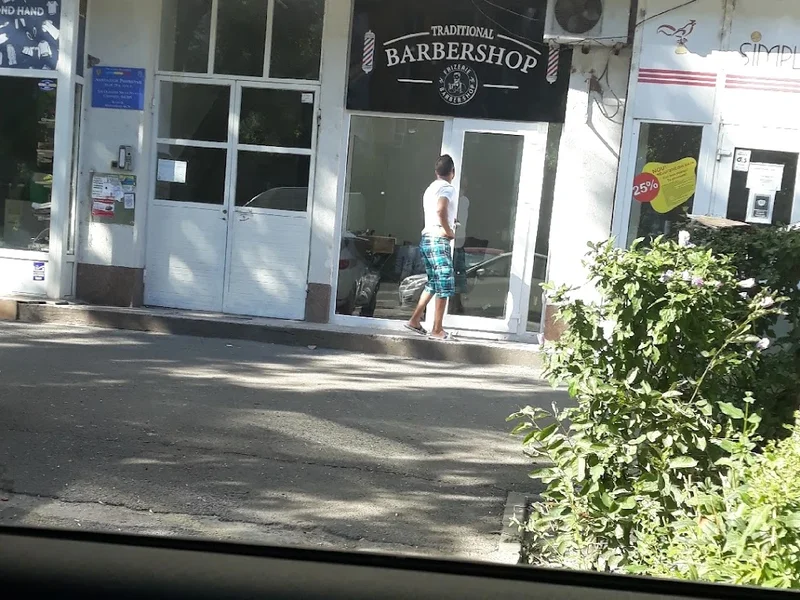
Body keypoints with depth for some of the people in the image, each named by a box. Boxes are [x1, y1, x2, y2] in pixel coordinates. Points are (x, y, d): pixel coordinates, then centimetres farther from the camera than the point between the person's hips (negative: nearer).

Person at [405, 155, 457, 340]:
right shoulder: (447, 188, -10)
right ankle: (437, 329, 0)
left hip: (426, 238, 9)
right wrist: (450, 232, -16)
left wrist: (450, 222, 33)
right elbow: (441, 211, -28)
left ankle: (415, 320, 17)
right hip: (439, 241, -9)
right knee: (445, 285, -2)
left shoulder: (431, 188, 17)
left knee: (433, 283, 18)